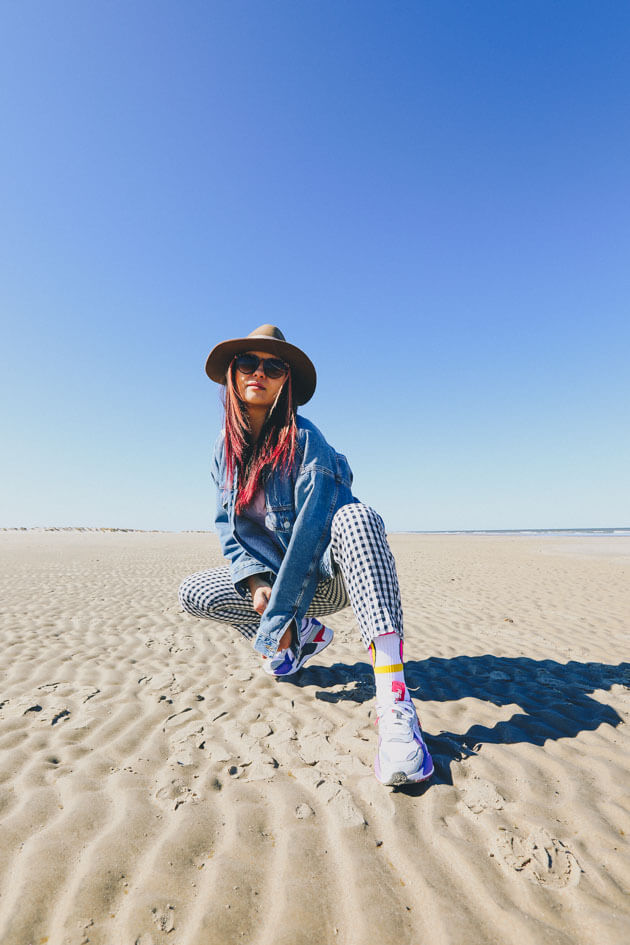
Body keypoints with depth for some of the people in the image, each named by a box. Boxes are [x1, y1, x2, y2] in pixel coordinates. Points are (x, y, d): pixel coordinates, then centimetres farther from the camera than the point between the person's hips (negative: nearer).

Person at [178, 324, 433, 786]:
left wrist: (275, 619, -22)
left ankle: (394, 700, -44)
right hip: (274, 575, 6)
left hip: (328, 575, -5)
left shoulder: (305, 441, -18)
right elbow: (229, 526, 2)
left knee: (356, 516, -36)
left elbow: (312, 527, -24)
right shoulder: (226, 448, 1)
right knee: (193, 592, -9)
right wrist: (256, 580, -16)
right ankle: (306, 634, 8)